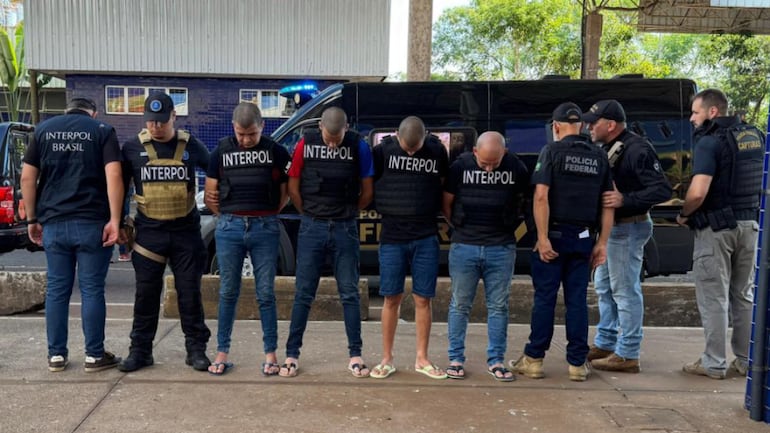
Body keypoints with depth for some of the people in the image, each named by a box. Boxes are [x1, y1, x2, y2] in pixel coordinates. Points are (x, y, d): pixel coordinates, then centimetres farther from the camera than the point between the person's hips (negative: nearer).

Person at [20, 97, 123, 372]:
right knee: (92, 290, 3)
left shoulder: (43, 129, 11)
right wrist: (114, 220, -12)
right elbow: (113, 176, -11)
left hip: (53, 223, 3)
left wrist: (32, 219, 12)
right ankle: (94, 355, 10)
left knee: (56, 289, 11)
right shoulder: (102, 130, 2)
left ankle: (56, 355, 17)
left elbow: (27, 178, 6)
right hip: (92, 223, -3)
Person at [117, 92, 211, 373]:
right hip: (148, 232, 1)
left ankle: (196, 349, 15)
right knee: (146, 293, 7)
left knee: (190, 292, 4)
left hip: (186, 231, 0)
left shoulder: (191, 146, 1)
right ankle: (140, 350, 19)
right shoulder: (133, 148, 1)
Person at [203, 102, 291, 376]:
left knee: (266, 293, 3)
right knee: (228, 293, 8)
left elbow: (287, 190, 9)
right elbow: (210, 194, 11)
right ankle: (222, 353, 18)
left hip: (265, 228, -1)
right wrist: (227, 217, 7)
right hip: (229, 228, 1)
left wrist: (267, 216, 6)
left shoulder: (276, 152, 3)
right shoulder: (222, 151, 7)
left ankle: (270, 354, 13)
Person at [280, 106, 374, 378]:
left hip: (345, 229, 0)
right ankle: (292, 354, 13)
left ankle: (355, 355, 15)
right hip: (312, 229, 0)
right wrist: (310, 214, 6)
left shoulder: (359, 147, -2)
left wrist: (347, 214, 8)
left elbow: (367, 192, 4)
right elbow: (293, 187, 5)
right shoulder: (305, 144, -2)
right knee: (304, 294, 5)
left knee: (349, 293, 6)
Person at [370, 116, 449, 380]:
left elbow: (444, 184, 15)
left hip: (426, 237, 1)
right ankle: (387, 359, 17)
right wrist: (387, 210, 4)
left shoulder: (437, 150, 2)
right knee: (391, 298, 4)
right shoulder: (383, 150, -2)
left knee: (423, 299, 6)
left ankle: (422, 359, 19)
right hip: (392, 236, -1)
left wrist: (431, 211, 7)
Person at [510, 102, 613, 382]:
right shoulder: (599, 157, 8)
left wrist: (543, 238, -15)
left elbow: (541, 197, -15)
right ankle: (577, 364, 14)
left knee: (545, 299, 3)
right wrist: (602, 242, 9)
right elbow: (607, 204, 6)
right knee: (577, 300, 9)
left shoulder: (552, 151, -5)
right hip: (584, 238, 4)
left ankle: (534, 360, 10)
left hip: (554, 235, -3)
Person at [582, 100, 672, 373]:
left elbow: (663, 190, -21)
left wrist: (626, 199, -30)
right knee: (604, 287, 17)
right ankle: (605, 344, 30)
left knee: (625, 290, -3)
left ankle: (628, 355, 7)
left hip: (628, 228, -10)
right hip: (610, 227, 10)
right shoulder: (606, 149, 11)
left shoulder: (637, 150, -17)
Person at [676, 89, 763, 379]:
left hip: (716, 227, -7)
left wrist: (683, 215, -8)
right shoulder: (755, 136, 9)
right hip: (750, 224, 7)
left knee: (714, 298, 2)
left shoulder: (710, 141, -16)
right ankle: (746, 360, 23)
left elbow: (698, 193, -26)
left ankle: (714, 363, 8)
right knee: (744, 295, 16)